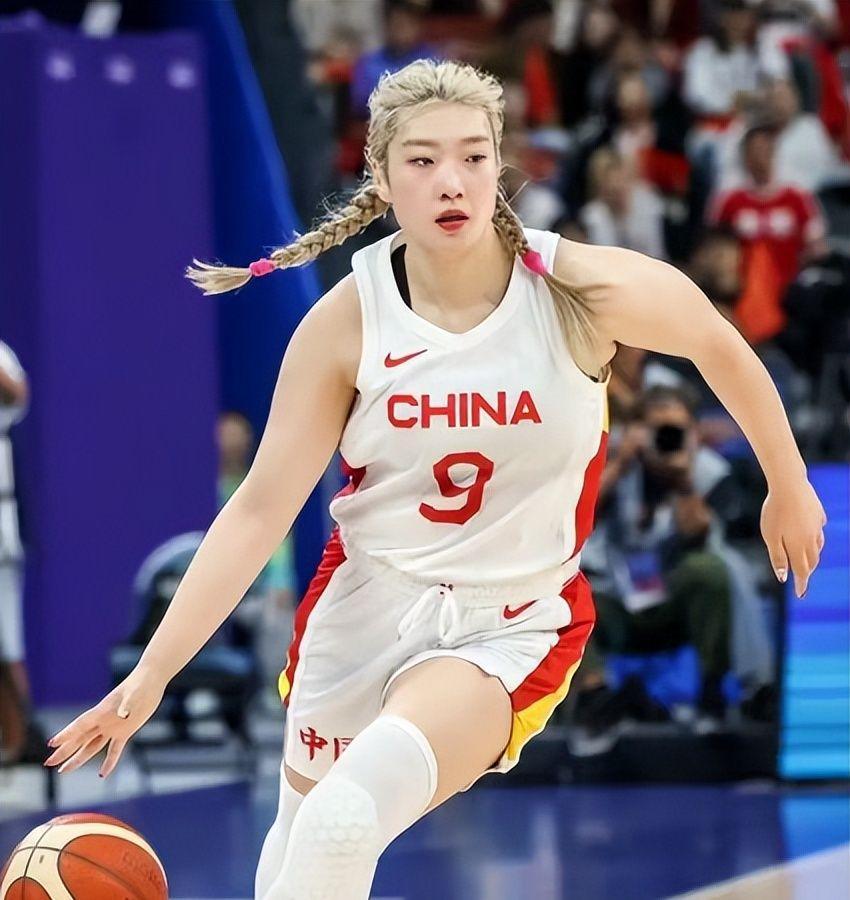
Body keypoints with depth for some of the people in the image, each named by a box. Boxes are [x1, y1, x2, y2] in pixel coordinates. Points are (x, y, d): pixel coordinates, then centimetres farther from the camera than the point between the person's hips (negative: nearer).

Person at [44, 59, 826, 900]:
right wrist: (150, 676, -17)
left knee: (345, 822, -29)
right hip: (362, 606, 3)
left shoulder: (582, 288, -16)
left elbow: (719, 346, 3)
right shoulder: (347, 322, -12)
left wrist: (788, 485, 16)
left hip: (510, 626, -3)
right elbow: (261, 507, -11)